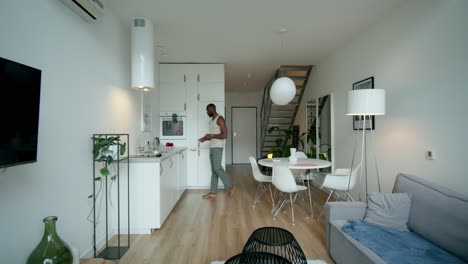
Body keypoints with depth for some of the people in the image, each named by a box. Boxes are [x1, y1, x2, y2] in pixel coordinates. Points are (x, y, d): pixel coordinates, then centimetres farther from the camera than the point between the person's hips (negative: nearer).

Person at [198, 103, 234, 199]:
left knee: (217, 168, -10)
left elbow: (224, 135, -18)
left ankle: (230, 186, 6)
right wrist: (206, 138, 7)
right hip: (212, 147, 9)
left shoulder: (220, 119, -10)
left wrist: (211, 136, -18)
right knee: (213, 170, 7)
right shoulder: (211, 120, 18)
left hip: (218, 147, -9)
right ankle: (213, 192, 11)